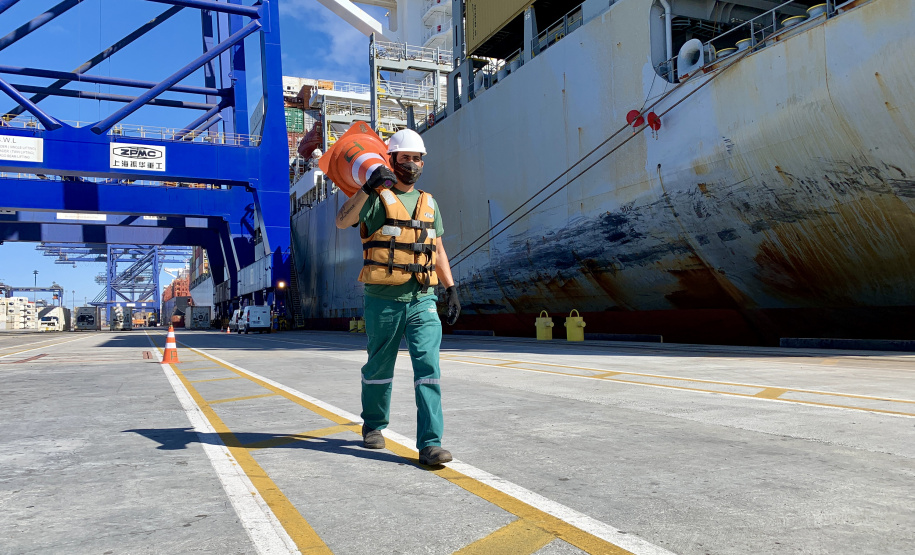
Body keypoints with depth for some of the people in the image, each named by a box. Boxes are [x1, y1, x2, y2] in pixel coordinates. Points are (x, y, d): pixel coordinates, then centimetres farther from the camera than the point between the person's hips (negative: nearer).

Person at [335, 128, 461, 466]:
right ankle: (373, 426, 33)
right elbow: (342, 222, -19)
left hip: (422, 299, 3)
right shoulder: (377, 197, -1)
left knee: (428, 366, -9)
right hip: (383, 299, -3)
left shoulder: (428, 202, 16)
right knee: (379, 367, 11)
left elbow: (438, 250, 20)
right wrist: (368, 189, -29)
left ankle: (430, 443, -8)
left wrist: (451, 288, 13)